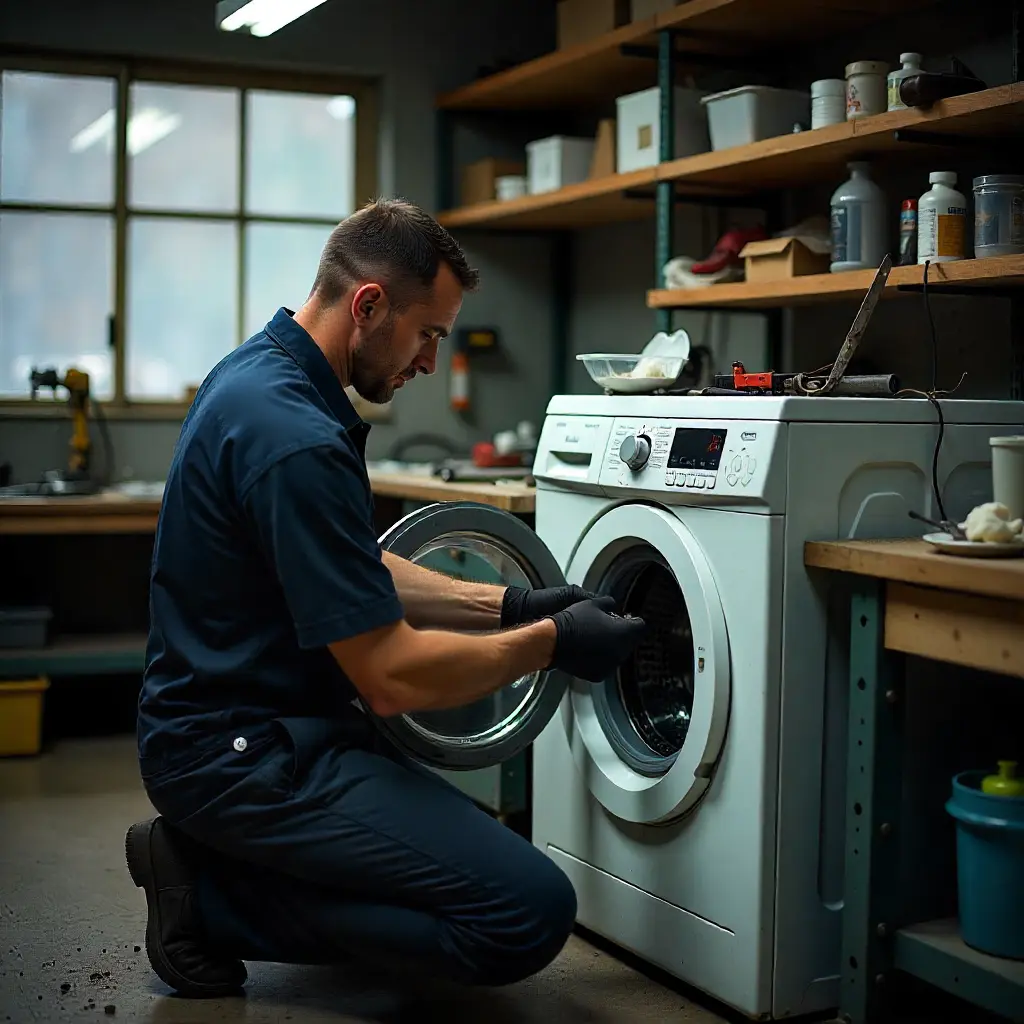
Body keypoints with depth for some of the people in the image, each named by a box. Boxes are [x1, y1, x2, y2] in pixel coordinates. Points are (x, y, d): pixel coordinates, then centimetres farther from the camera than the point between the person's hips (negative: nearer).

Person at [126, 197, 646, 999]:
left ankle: (212, 862, 10)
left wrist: (509, 604, 9)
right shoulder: (298, 439, -25)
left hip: (223, 718, 10)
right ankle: (218, 899, -6)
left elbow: (355, 574, 17)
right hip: (246, 752, -10)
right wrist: (550, 642, -9)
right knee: (529, 912, -16)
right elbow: (392, 676, -23)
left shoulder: (261, 374, 7)